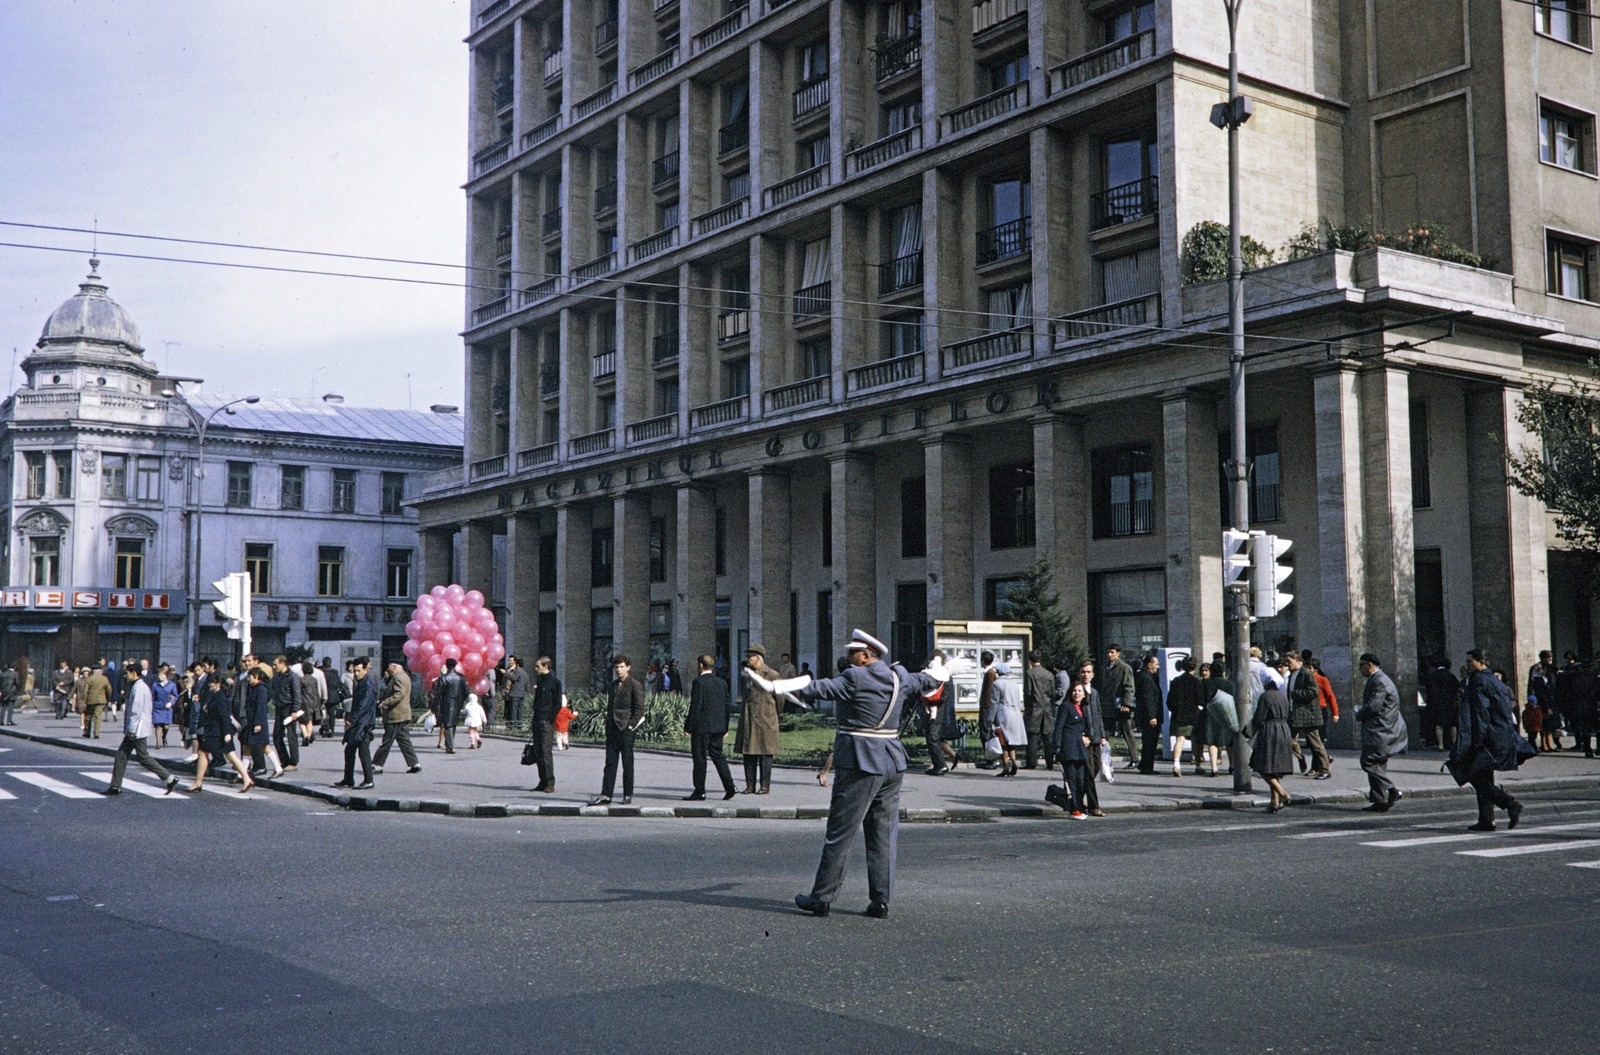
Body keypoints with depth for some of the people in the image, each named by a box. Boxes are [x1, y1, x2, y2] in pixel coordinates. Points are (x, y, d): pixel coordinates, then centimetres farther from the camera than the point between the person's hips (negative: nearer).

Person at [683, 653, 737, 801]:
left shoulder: (699, 682, -12)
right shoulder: (722, 682, 9)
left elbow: (695, 706, -15)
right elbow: (726, 705, 12)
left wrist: (688, 727, -11)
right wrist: (725, 727, 19)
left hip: (701, 727, -7)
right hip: (718, 726, 7)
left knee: (699, 758, 0)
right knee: (717, 756, 13)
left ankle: (699, 791, 3)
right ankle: (729, 787, 6)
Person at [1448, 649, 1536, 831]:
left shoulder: (1478, 680, -11)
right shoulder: (1495, 680, 16)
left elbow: (1479, 711, -18)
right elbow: (1506, 710, 18)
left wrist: (1477, 740, -19)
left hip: (1488, 738, -9)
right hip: (1503, 736, 9)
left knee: (1477, 776, -5)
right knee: (1484, 778, 11)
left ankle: (1510, 804, -15)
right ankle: (1486, 820, 9)